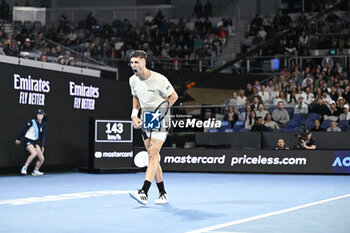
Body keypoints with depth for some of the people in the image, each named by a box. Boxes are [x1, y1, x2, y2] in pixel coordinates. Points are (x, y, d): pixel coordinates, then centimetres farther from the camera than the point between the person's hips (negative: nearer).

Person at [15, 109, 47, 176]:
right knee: (34, 153, -32)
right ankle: (24, 168, -17)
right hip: (27, 140, -6)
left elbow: (43, 136, 8)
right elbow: (24, 130, -4)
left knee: (42, 159, 0)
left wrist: (42, 146, 2)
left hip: (35, 141, 6)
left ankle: (35, 171, 23)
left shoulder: (43, 124, 3)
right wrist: (18, 139, 2)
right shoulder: (32, 122, -13)